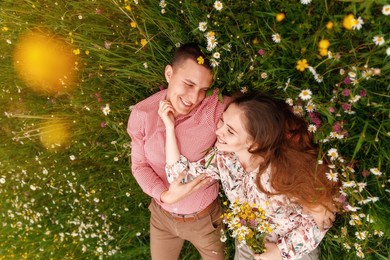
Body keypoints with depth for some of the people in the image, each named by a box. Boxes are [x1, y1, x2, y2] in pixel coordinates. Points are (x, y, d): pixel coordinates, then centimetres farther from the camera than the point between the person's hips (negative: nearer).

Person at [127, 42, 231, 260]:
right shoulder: (142, 114, -16)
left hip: (205, 218, -2)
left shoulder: (216, 108, -27)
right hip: (162, 216, 2)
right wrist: (165, 195, -22)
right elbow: (139, 164, -7)